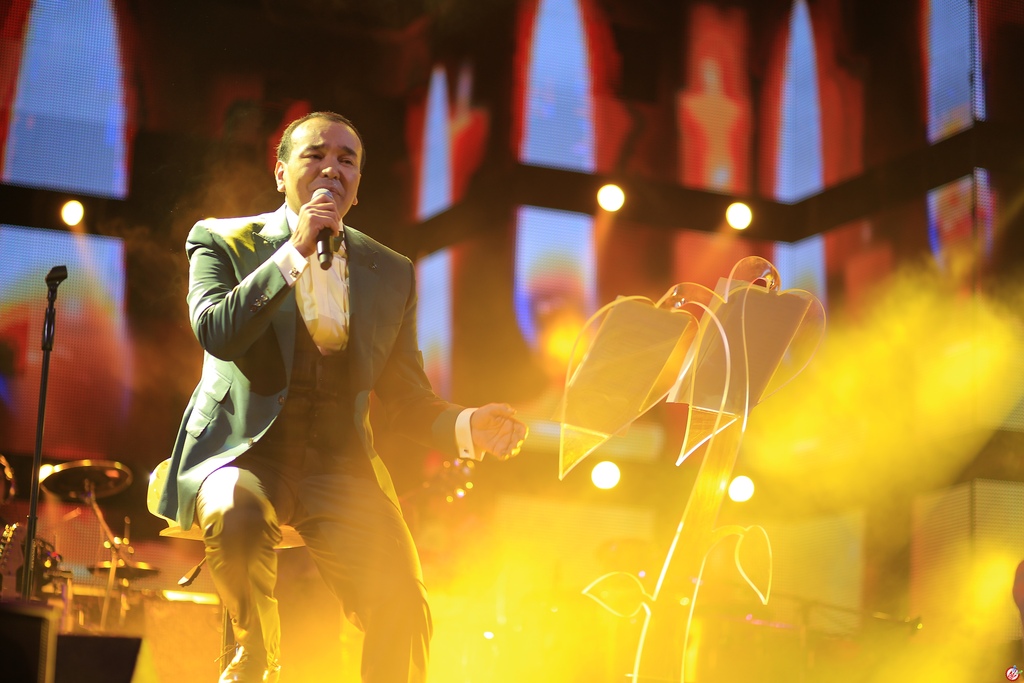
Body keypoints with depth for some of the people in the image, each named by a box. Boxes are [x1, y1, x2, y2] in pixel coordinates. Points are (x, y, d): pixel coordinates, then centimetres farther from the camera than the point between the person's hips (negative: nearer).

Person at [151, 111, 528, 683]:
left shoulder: (392, 273, 13)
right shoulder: (223, 243, 5)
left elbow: (407, 399, 11)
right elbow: (215, 333, -14)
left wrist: (465, 427, -10)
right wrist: (296, 251, -15)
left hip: (340, 467, 2)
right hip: (243, 453, -2)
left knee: (403, 611, -21)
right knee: (238, 514, -37)